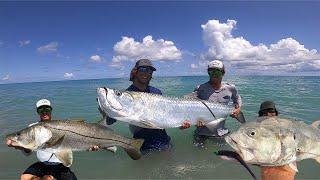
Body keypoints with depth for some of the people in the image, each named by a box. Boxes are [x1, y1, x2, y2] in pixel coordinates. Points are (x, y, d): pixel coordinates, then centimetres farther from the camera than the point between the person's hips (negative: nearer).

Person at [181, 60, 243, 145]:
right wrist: (186, 121, -37)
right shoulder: (201, 89, -13)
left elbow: (237, 98, 21)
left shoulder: (230, 88, -1)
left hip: (222, 133, 3)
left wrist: (238, 108, 3)